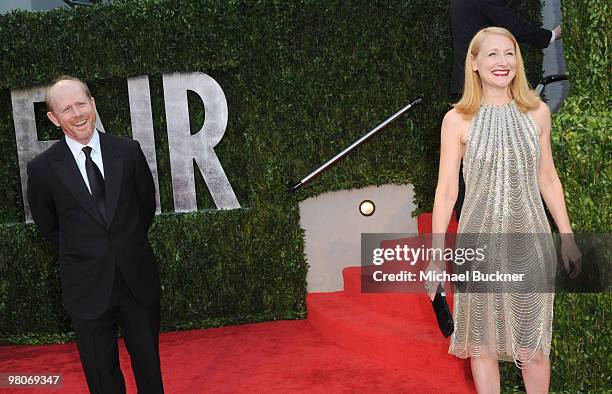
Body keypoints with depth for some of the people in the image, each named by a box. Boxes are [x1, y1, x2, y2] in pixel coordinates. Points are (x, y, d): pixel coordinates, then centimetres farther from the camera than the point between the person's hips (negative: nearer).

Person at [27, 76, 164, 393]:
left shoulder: (128, 151, -5)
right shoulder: (43, 168, -9)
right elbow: (47, 225, 6)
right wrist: (79, 256, 10)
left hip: (138, 279, 1)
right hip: (88, 287, -1)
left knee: (148, 362, 18)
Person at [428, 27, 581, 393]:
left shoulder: (537, 112, 2)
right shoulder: (457, 120, -5)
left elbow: (548, 178, 10)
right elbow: (446, 189, -5)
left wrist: (567, 236, 11)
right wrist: (435, 255, -6)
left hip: (530, 239, 2)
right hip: (480, 239, -1)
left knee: (532, 341, 9)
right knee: (483, 339, 11)